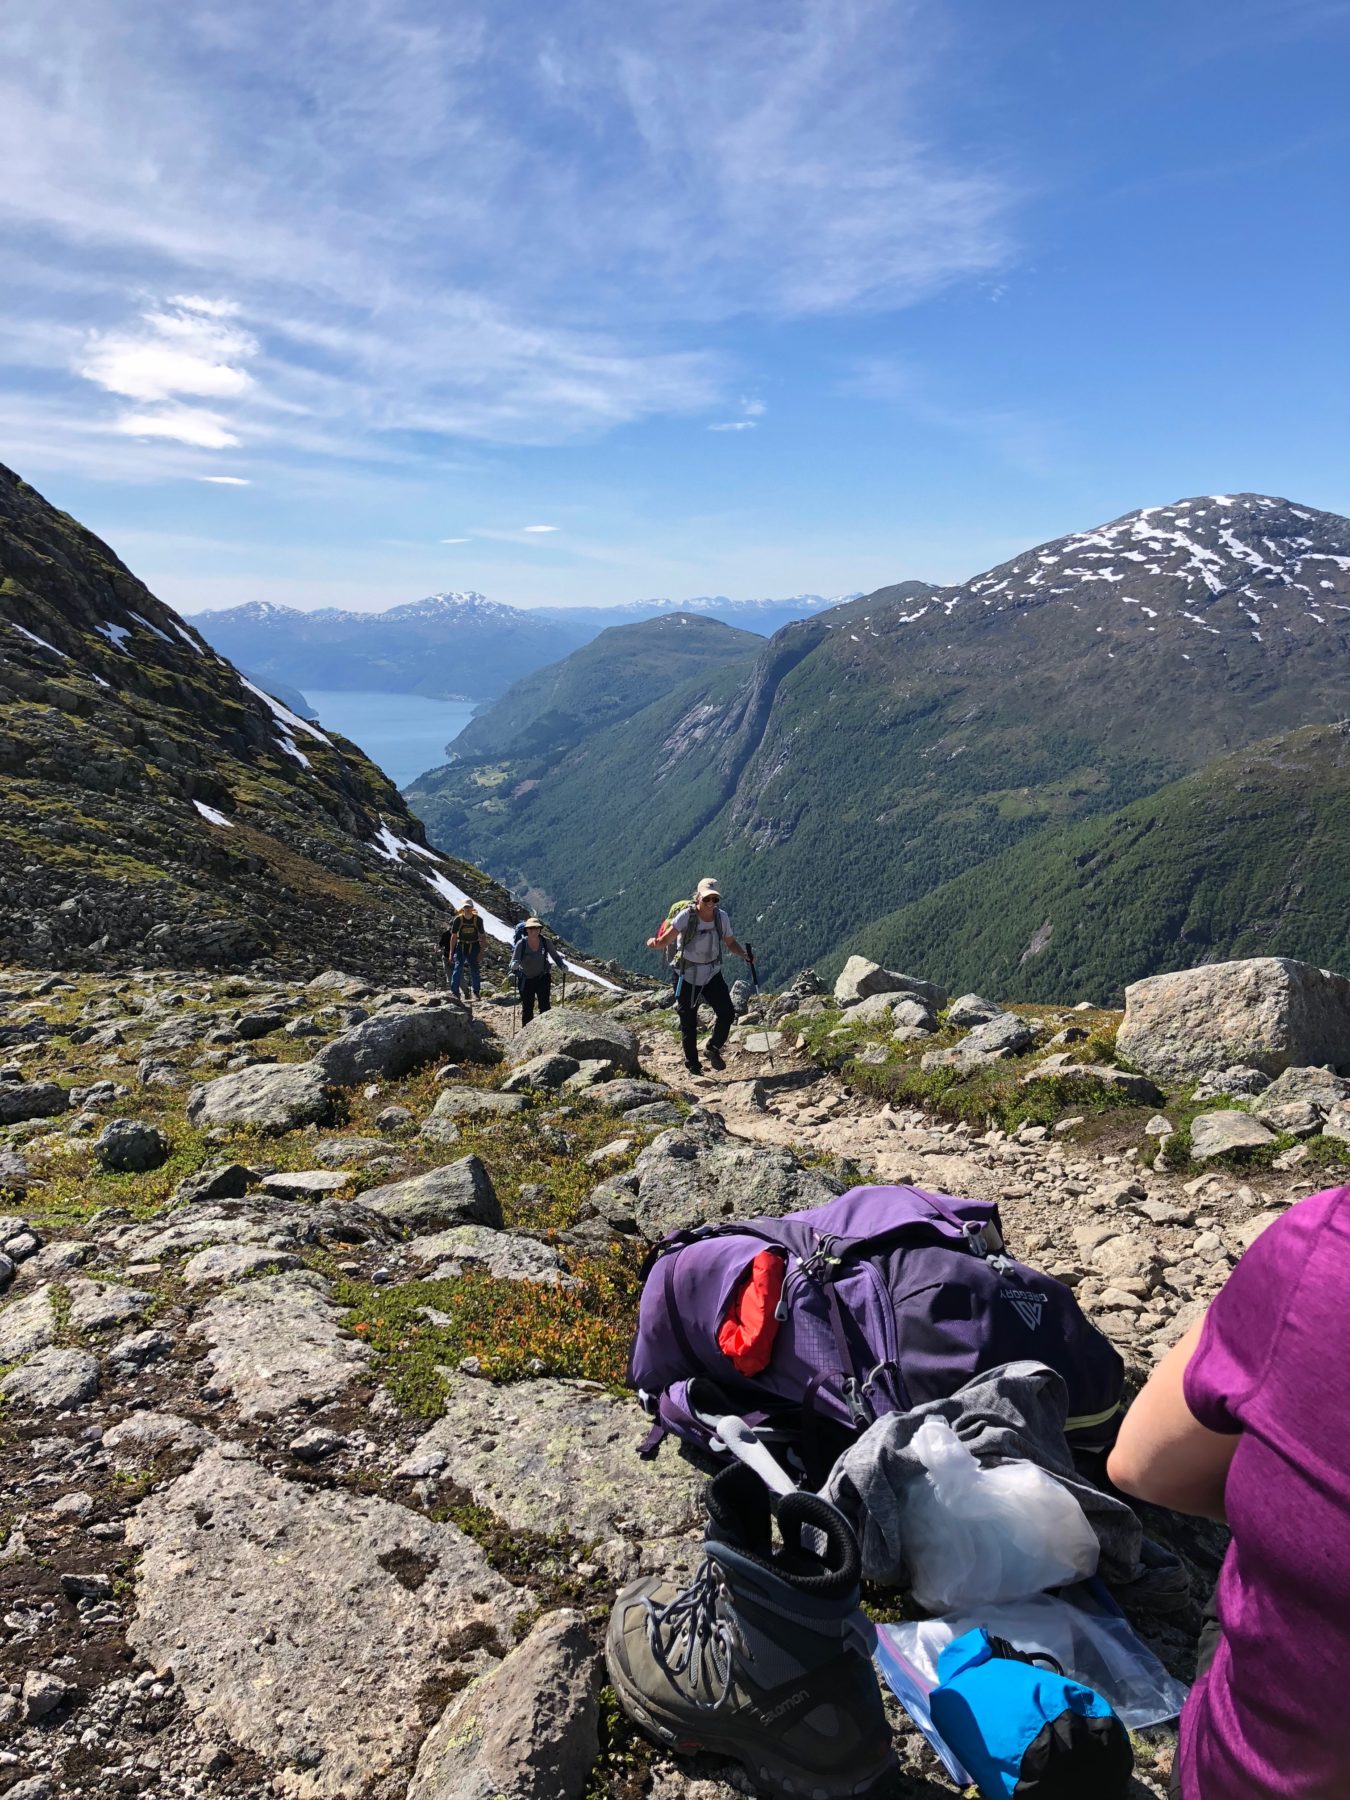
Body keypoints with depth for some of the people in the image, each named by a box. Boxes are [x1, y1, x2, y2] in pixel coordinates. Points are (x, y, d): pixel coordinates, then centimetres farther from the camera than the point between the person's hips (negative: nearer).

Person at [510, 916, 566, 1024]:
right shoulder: (521, 943, -19)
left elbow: (555, 956, -3)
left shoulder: (545, 941, -13)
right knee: (527, 1008, 10)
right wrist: (514, 965, -47)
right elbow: (514, 961, -24)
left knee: (545, 1007, -6)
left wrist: (562, 966, -22)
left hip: (542, 978, 1)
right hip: (526, 980, -1)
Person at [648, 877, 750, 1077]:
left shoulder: (721, 917, -6)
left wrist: (743, 954, -13)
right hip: (687, 975, -3)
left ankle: (713, 1048, 20)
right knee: (689, 1021, 4)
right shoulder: (686, 915, -19)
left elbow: (730, 943, 6)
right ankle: (693, 1065, 21)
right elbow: (665, 940, -24)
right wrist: (655, 944, -46)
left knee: (727, 1013, -7)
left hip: (712, 973, 3)